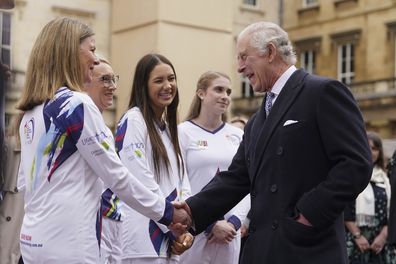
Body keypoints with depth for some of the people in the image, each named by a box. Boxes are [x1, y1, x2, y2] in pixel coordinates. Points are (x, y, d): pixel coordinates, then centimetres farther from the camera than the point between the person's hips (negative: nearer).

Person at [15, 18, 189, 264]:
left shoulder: (31, 112, 11)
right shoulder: (77, 104, -13)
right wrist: (166, 211, -2)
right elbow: (116, 174, -11)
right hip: (67, 242, -8)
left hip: (34, 235, 8)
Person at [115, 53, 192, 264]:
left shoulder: (168, 127, 18)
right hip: (143, 240, -8)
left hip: (170, 240, 8)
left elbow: (181, 182, 15)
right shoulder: (133, 121, -7)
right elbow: (142, 183, -14)